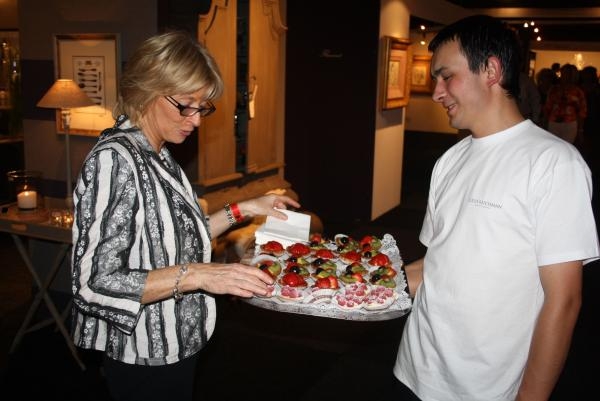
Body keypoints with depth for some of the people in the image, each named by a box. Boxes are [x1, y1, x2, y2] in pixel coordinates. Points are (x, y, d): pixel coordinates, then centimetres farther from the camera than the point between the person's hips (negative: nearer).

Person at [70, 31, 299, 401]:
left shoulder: (158, 155, 3)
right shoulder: (114, 159, -23)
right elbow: (94, 283, -27)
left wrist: (242, 209, 4)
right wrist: (197, 274, -33)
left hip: (177, 345, 8)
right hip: (145, 359, -8)